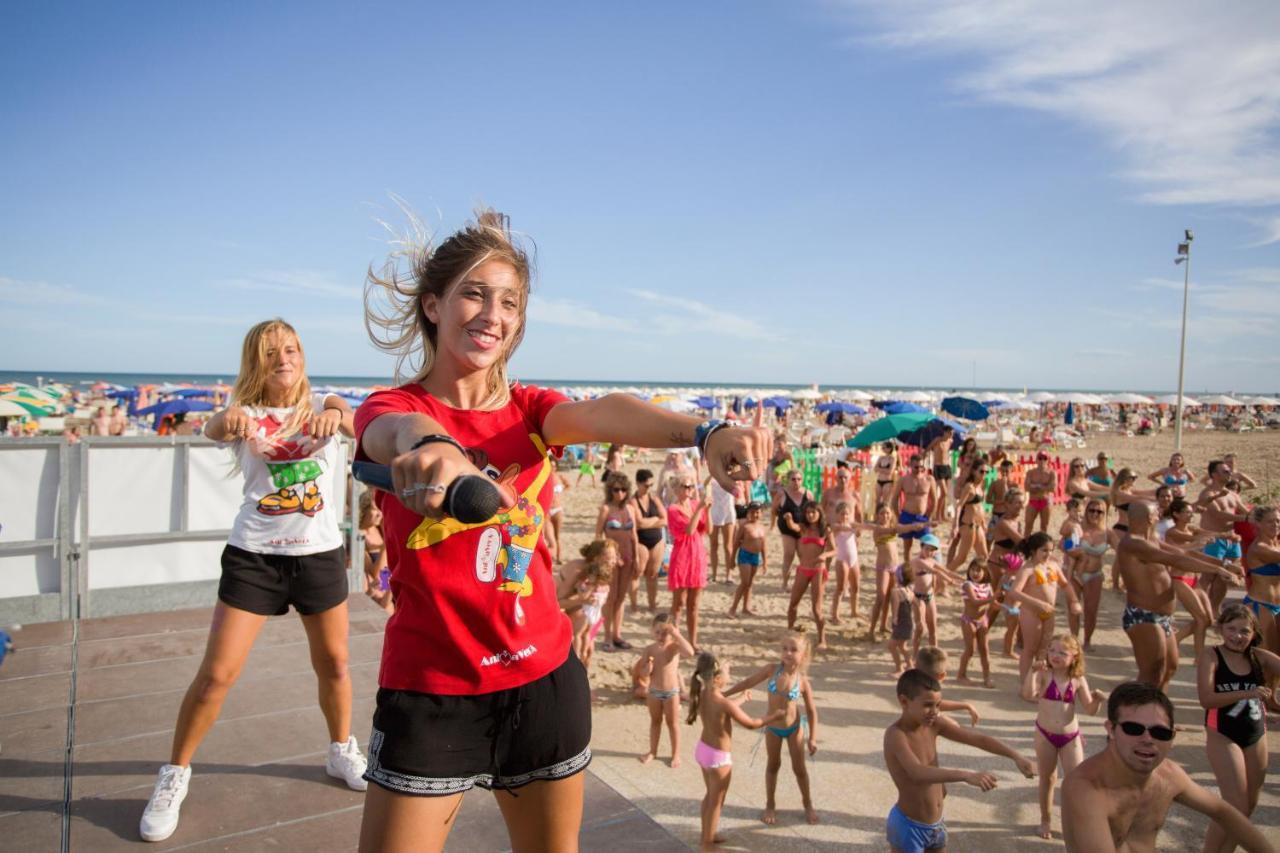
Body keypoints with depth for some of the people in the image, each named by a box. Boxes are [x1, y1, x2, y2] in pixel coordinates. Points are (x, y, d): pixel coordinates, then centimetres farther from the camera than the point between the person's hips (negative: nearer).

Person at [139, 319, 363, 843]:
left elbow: (353, 422, -21)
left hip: (321, 555, 1)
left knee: (333, 665, 12)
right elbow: (212, 430, -24)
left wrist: (336, 416, -46)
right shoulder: (246, 415, -1)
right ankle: (175, 776, 21)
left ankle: (342, 751, 36)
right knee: (216, 674, -1)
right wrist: (228, 419, -49)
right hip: (253, 556, -1)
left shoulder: (323, 404, 1)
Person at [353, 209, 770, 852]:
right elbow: (399, 430, -31)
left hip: (544, 680, 3)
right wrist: (430, 444, -56)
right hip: (431, 690, -3)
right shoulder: (390, 408, -6)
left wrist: (705, 433, -41)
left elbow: (603, 415, -21)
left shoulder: (529, 409, 1)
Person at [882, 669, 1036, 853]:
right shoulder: (896, 734, -27)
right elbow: (918, 773, -42)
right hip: (908, 826, -7)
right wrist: (966, 775, -52)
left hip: (936, 824, 7)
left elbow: (977, 738, -4)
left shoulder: (935, 724, -5)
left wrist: (1016, 756, -16)